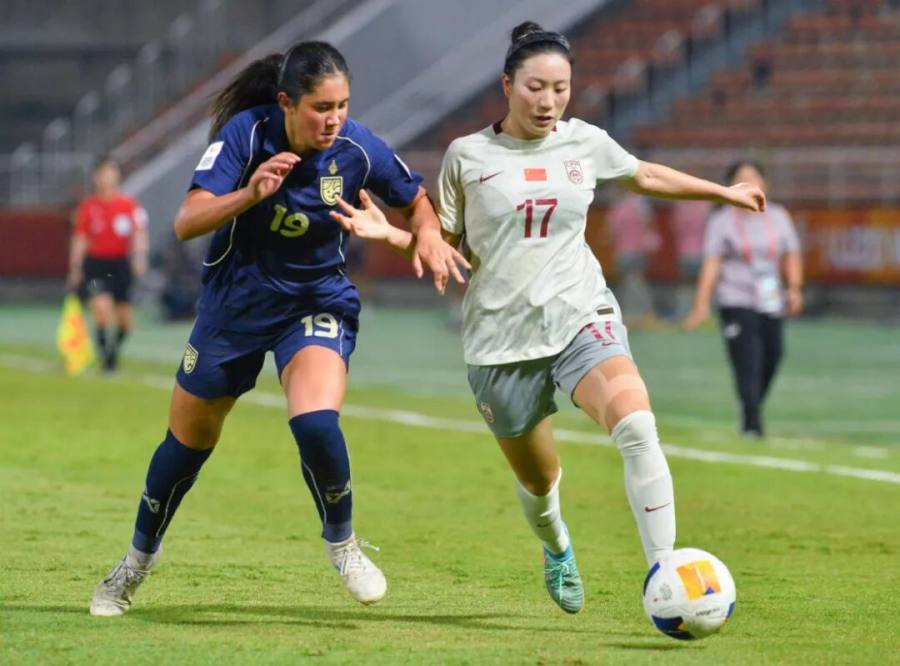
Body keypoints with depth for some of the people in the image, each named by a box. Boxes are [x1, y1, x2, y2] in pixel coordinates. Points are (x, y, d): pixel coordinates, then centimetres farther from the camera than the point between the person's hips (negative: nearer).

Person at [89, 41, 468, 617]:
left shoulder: (358, 149, -18)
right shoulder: (245, 133, -22)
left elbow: (416, 199, 2)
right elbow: (187, 224, -29)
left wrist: (429, 235, -19)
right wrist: (250, 194, -45)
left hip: (317, 303, -1)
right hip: (235, 303, 1)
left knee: (317, 424, -27)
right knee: (189, 440, 14)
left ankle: (342, 541, 1)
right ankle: (139, 558, 39)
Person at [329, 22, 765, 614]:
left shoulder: (585, 143, 5)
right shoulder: (468, 156, 0)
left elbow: (645, 175, 25)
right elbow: (444, 246, 8)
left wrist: (724, 192, 34)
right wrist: (387, 233, -10)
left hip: (582, 317, 0)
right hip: (502, 337, 0)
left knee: (636, 424, -29)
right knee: (539, 482, 10)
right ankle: (557, 548, 48)